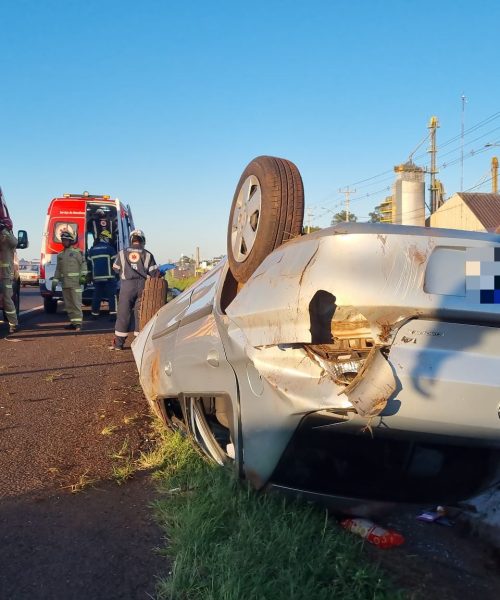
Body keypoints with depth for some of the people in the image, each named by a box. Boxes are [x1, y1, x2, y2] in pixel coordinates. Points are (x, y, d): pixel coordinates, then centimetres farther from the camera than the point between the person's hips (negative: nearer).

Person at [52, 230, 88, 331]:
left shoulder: (77, 252, 0)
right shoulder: (60, 255, 16)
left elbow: (83, 264, -3)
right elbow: (58, 269, 17)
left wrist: (83, 275, -14)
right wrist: (54, 281, 12)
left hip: (75, 282, -6)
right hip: (64, 283, 6)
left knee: (76, 302, -8)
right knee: (68, 304, 8)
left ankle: (78, 323, -8)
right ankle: (73, 322, 14)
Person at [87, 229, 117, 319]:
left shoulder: (92, 249, 12)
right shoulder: (109, 248, -4)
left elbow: (89, 263, 19)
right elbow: (115, 262, -3)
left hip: (96, 277, 5)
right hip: (108, 276, -5)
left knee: (97, 295, 12)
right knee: (112, 295, -4)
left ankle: (95, 314, 16)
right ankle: (113, 314, -11)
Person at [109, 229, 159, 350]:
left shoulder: (122, 253, 1)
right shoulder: (147, 255, -1)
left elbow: (115, 268, 13)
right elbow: (155, 273, -2)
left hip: (127, 286, 0)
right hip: (142, 286, 0)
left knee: (123, 313, 3)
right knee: (141, 314, 6)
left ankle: (118, 343, 5)